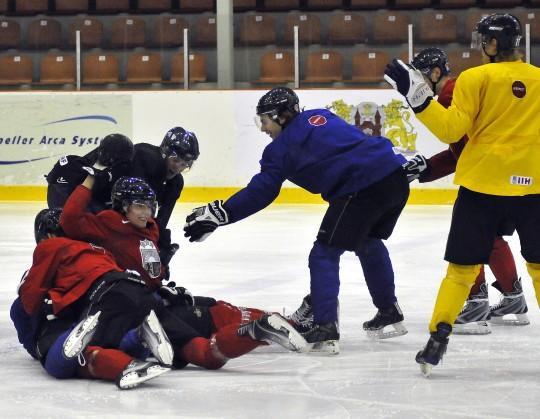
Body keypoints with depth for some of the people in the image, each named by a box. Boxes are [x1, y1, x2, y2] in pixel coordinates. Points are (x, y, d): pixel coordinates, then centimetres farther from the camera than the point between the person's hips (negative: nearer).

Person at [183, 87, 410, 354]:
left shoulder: (282, 147, 4)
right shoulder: (322, 117, 23)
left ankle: (325, 330, -7)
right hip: (397, 180, 8)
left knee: (325, 254, 2)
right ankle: (390, 314, 38)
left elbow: (259, 193, 4)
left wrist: (219, 213, 9)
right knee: (369, 244, 30)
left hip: (363, 189, -8)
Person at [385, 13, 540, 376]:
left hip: (482, 183, -2)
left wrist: (418, 98, -11)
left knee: (463, 266, 5)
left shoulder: (475, 79, -5)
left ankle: (439, 338, -2)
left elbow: (453, 129, -10)